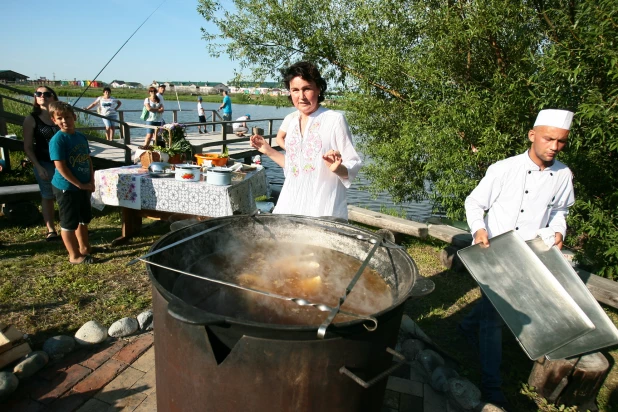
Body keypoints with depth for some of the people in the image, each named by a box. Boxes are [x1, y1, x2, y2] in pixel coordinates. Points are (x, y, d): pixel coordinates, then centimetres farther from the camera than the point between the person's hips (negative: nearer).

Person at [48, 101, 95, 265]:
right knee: (69, 223, 4)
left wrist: (91, 181, 1)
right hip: (66, 188, -8)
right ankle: (74, 255, 16)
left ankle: (84, 247, 38)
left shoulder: (81, 137, 6)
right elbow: (61, 167, -19)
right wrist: (80, 184, -17)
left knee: (83, 219, 20)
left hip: (83, 186, 8)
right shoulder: (57, 140, -16)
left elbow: (88, 159, 12)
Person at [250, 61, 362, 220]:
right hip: (291, 204, 5)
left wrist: (338, 168, -27)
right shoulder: (290, 120, 8)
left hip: (323, 207, -5)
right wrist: (268, 151, 11)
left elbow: (353, 167, -8)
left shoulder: (335, 120, -9)